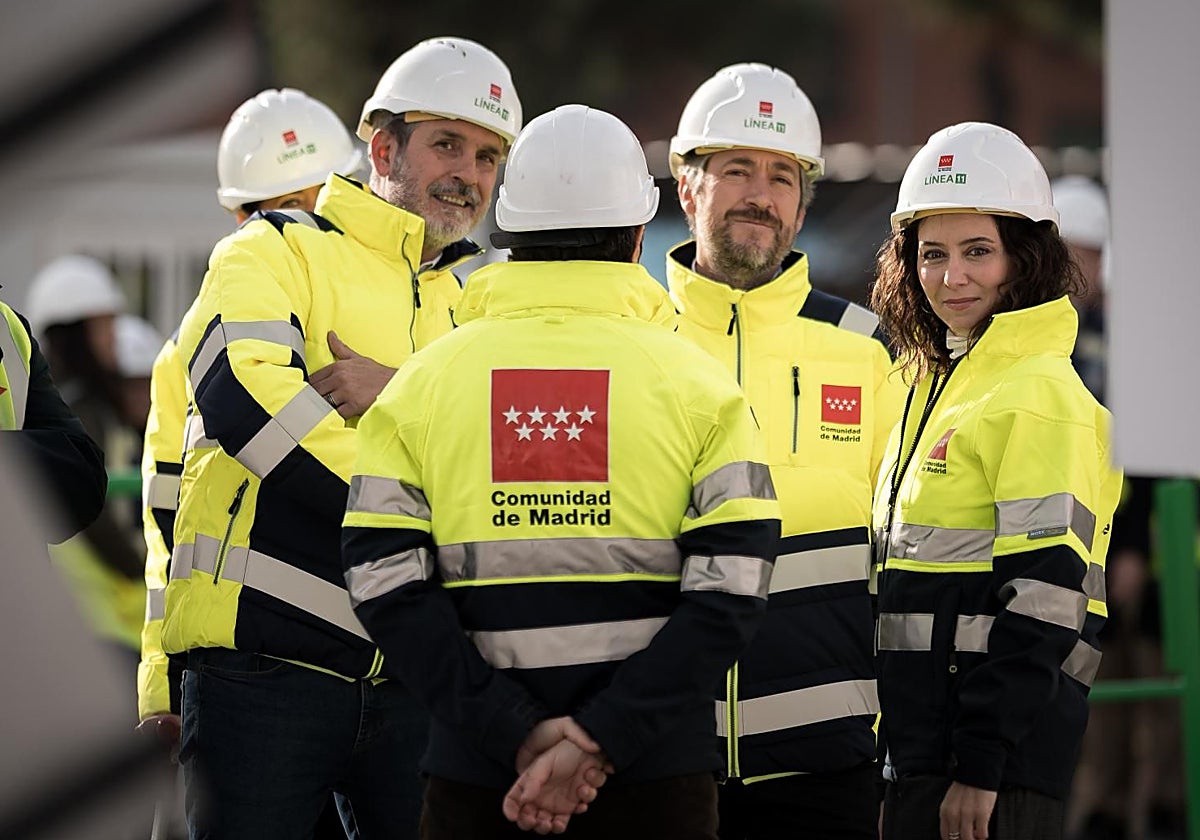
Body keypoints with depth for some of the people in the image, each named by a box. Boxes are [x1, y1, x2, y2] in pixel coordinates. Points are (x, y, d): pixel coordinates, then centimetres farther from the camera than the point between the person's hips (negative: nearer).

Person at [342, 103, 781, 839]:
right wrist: (597, 741, -14)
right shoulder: (698, 384, 1)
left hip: (474, 775, 1)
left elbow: (386, 585, -6)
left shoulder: (425, 380, 4)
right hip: (656, 779, -1)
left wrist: (520, 732, -10)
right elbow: (732, 590, -10)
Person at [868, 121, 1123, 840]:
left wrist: (980, 767, -21)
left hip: (996, 759, -9)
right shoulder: (935, 383, 18)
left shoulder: (1041, 395, -10)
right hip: (922, 749, 9)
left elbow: (1043, 594, -17)